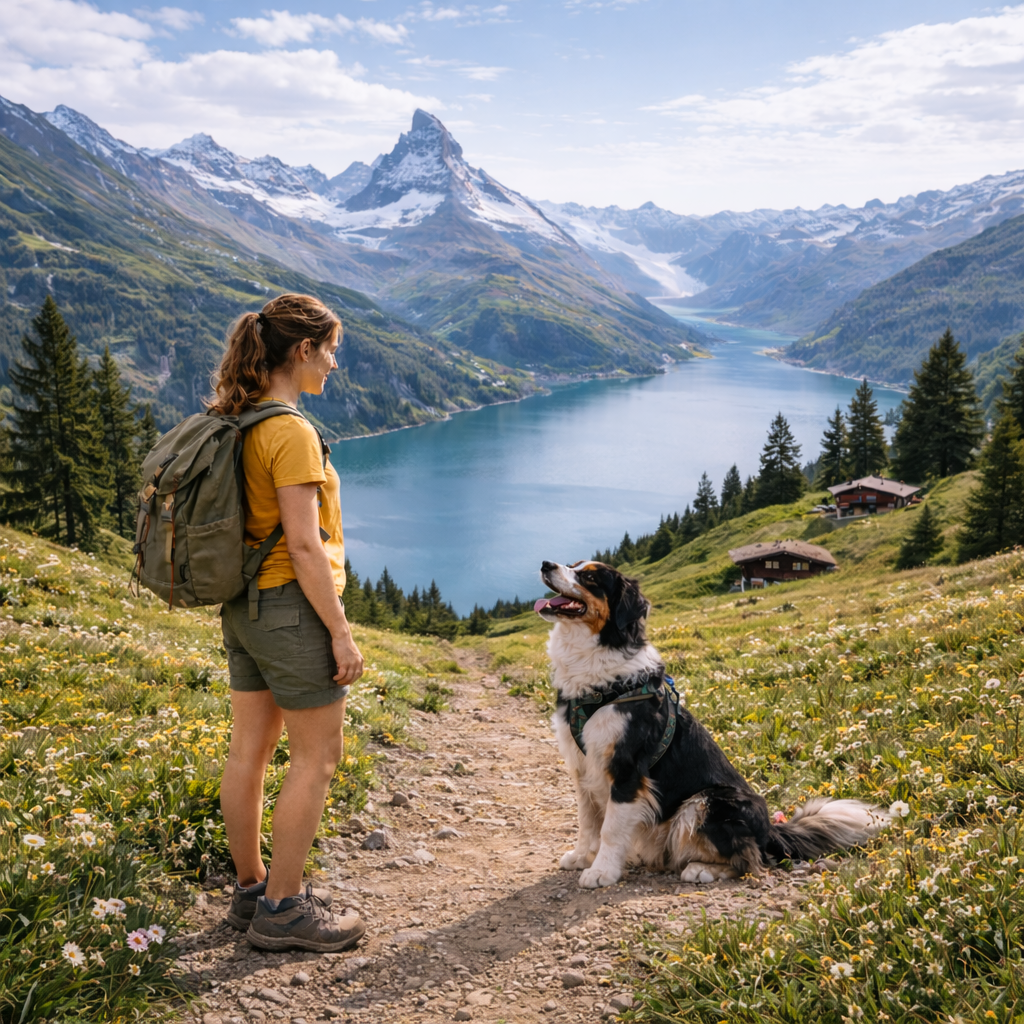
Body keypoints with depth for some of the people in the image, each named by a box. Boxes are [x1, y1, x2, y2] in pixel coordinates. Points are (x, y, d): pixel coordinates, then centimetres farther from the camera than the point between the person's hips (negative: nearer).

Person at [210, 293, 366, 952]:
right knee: (317, 756, 2)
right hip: (292, 604, -9)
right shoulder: (291, 431, -19)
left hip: (243, 603, 9)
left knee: (251, 750, 15)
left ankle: (252, 890, 28)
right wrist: (340, 632, -16)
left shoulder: (237, 424, 8)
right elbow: (304, 544, -21)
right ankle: (282, 910, 10)